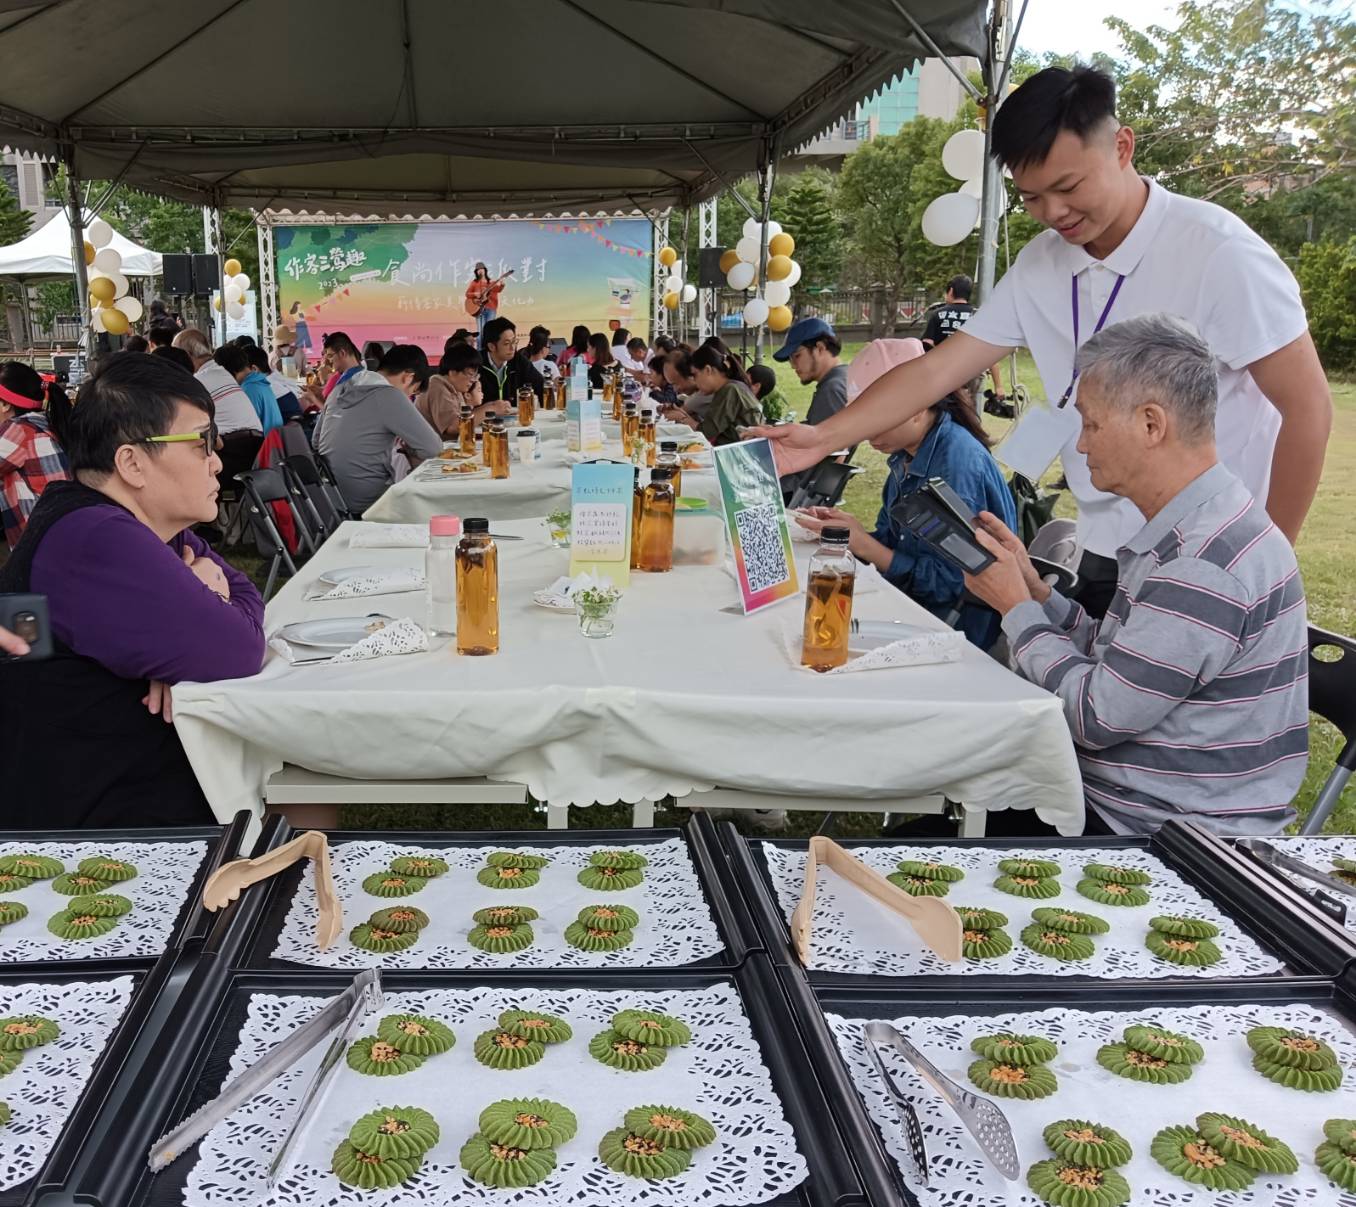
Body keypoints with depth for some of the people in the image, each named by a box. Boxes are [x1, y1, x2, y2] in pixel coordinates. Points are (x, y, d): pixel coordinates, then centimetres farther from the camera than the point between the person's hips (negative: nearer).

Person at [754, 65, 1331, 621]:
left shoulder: (1215, 251, -16)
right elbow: (938, 368, -1)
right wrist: (824, 437, -13)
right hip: (1104, 562, 5)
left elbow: (1306, 407, -13)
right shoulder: (1039, 266, 0)